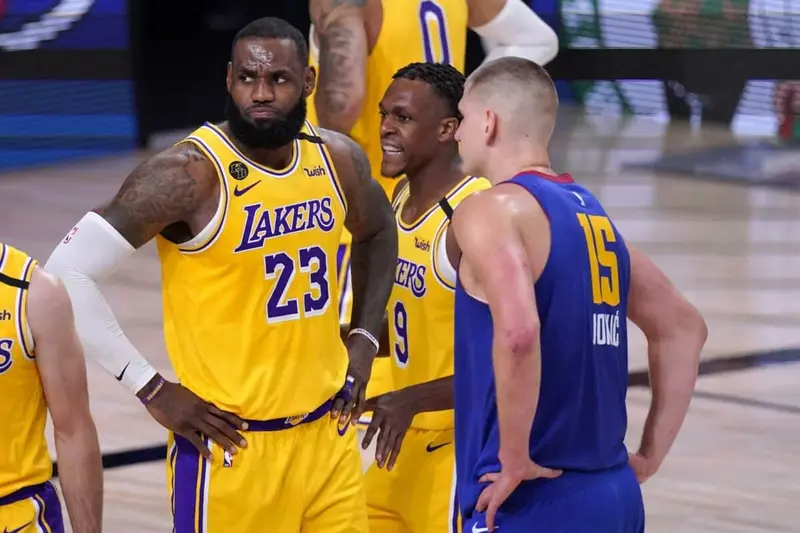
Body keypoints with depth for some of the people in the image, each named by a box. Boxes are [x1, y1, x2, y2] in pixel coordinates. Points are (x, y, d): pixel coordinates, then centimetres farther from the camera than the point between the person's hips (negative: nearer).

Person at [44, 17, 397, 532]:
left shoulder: (338, 159, 2)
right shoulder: (190, 174, -17)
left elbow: (378, 233, 25)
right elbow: (68, 273, -18)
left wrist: (365, 339, 13)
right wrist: (152, 390, -15)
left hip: (329, 434, 6)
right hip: (233, 445, -6)